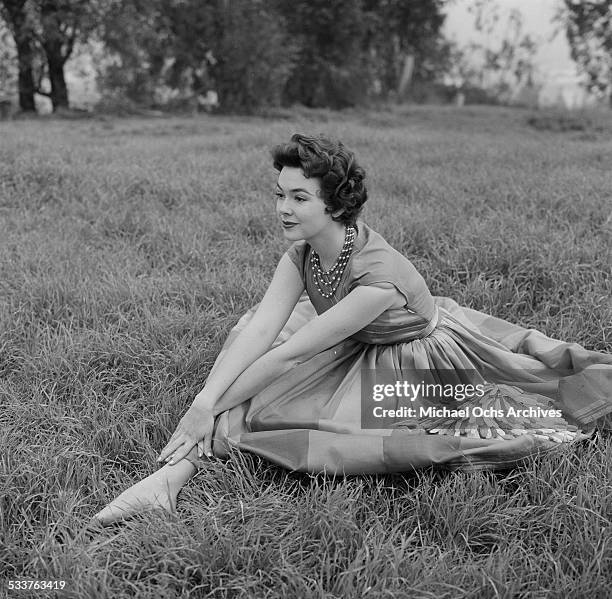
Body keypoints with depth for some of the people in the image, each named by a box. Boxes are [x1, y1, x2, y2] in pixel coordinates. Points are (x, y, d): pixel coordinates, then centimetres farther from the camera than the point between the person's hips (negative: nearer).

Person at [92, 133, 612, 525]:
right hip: (355, 347, 5)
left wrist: (214, 410, -27)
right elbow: (262, 328, -23)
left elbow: (290, 355, -35)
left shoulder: (378, 277, -39)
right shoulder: (303, 246, -19)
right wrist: (204, 401, -32)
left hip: (426, 355, -5)